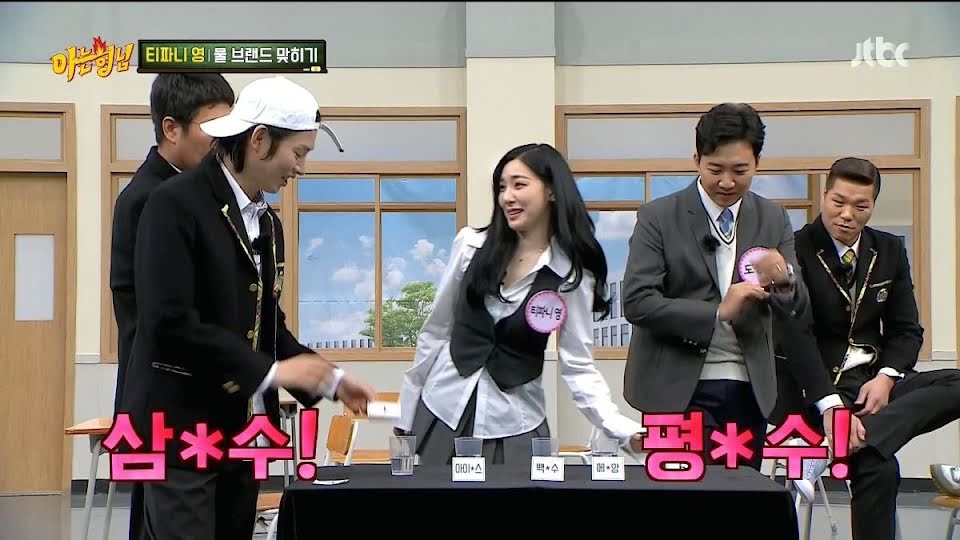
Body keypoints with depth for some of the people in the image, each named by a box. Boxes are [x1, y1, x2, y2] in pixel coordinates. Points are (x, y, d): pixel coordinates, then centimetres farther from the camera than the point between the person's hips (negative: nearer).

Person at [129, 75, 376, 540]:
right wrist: (270, 371, -18)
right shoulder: (176, 204, -13)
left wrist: (330, 379, 5)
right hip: (183, 431, -8)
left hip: (244, 433, 8)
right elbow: (169, 322, -21)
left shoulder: (267, 220, 13)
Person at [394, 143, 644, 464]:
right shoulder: (471, 245, -2)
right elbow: (435, 331, 6)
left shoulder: (572, 275, -6)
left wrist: (625, 431, -22)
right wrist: (407, 413, 9)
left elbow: (578, 366, -8)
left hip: (514, 427, -2)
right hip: (442, 412, 2)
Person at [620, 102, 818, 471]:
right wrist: (717, 313, -20)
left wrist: (783, 280, -17)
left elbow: (797, 307, 7)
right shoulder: (659, 217, -4)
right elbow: (636, 302, -12)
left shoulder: (773, 220, 8)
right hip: (680, 389, -4)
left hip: (749, 389, 4)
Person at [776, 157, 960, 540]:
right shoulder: (796, 251, -6)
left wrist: (886, 378, -10)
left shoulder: (890, 251, 12)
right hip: (821, 384, -6)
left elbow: (906, 330, 12)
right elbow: (796, 337, -16)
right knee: (878, 467, -32)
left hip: (876, 379, 6)